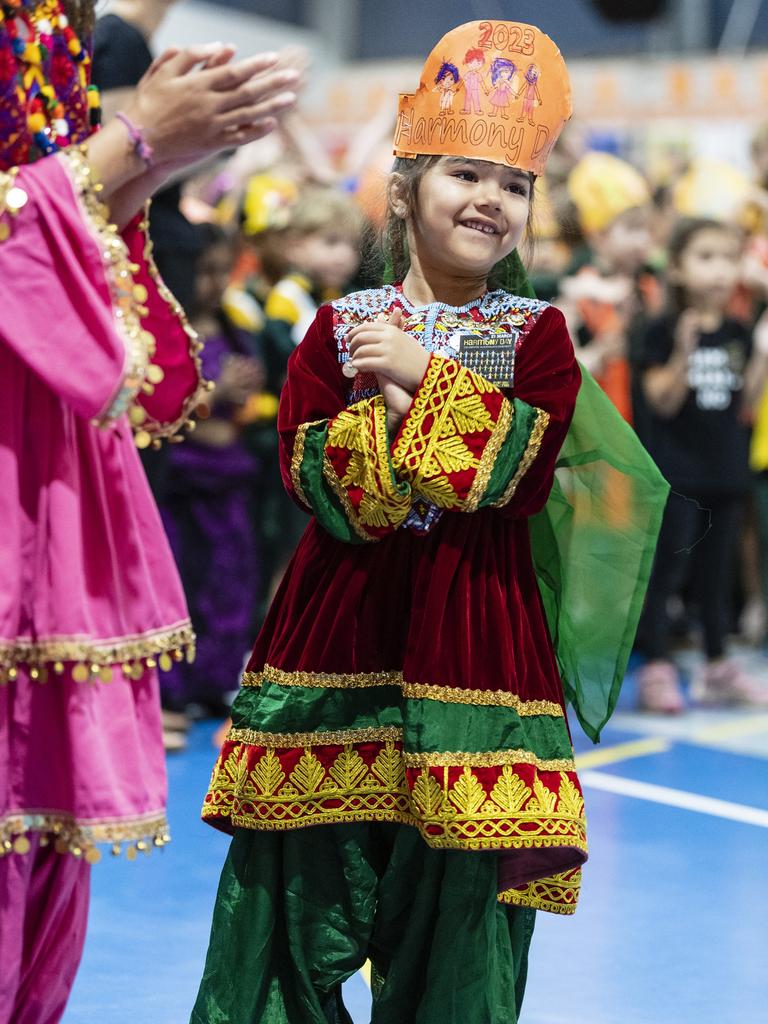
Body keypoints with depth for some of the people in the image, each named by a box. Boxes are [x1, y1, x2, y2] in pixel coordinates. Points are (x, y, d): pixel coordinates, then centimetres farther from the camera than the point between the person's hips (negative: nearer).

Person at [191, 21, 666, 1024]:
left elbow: (522, 475, -10)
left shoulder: (537, 332, 5)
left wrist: (423, 378, -13)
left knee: (454, 899, 3)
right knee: (300, 884, 4)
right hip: (342, 620, 1)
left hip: (473, 630, 0)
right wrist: (420, 413, -17)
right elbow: (312, 479, -5)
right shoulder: (342, 326, 6)